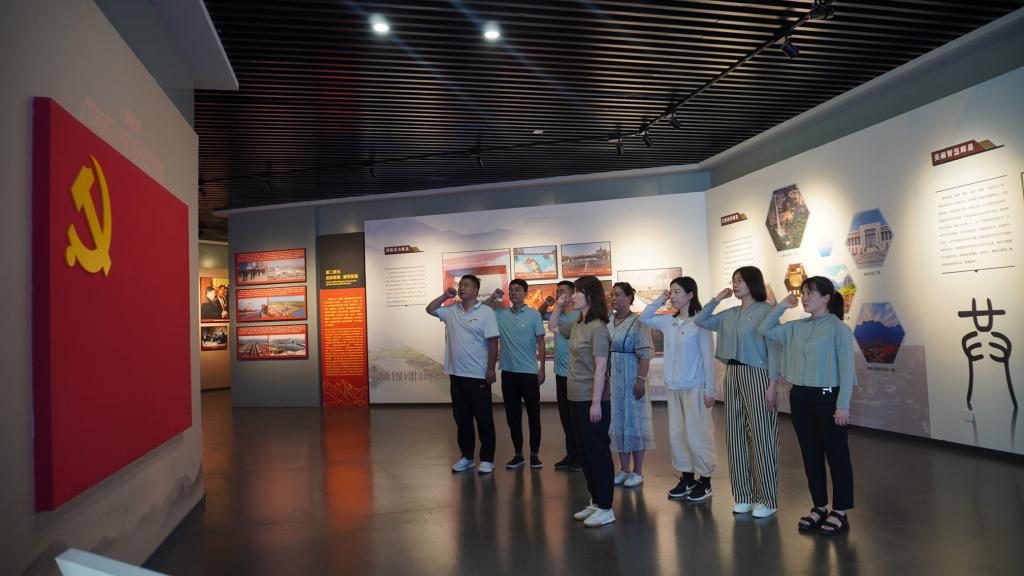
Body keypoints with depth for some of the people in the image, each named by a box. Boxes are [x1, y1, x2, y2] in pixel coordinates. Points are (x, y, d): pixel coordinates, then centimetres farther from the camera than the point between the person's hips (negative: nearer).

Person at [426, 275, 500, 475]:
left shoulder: (486, 312, -7)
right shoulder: (451, 310, 8)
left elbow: (493, 342, -10)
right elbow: (430, 309, 15)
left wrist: (491, 369, -13)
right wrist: (446, 295, 3)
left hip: (478, 376, -5)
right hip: (456, 374, 6)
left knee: (483, 418, 3)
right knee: (461, 417, 13)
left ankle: (487, 459, 12)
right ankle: (466, 456, 24)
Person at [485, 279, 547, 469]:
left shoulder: (534, 315, -3)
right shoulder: (501, 314, 5)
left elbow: (541, 342, -2)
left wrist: (543, 368, -6)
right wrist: (492, 298, -4)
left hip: (529, 372, -3)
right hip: (508, 372, 3)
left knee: (533, 414, 4)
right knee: (512, 415, 8)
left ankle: (535, 454, 15)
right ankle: (518, 454, 18)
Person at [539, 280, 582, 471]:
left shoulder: (579, 315, -13)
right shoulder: (558, 314, 10)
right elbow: (539, 315, 25)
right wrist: (546, 304, 8)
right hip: (561, 373, 7)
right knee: (565, 416, 13)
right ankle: (571, 455, 23)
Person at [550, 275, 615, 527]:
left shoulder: (598, 328, -16)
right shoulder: (577, 326, 8)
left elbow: (600, 368, -18)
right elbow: (553, 325, 28)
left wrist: (596, 403, -19)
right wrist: (559, 305, 12)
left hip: (592, 400, -9)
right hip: (577, 399, 9)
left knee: (598, 452, 0)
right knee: (584, 452, 15)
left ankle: (605, 508, 10)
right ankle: (595, 502, 26)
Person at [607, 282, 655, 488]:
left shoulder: (637, 322, -10)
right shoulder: (607, 321, 7)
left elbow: (645, 354, -14)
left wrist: (641, 380, -20)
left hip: (630, 379, -6)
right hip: (611, 380, 6)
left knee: (634, 421, 3)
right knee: (617, 422, 11)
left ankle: (637, 472, 14)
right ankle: (624, 470, 23)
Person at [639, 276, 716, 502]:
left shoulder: (700, 322, -12)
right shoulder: (668, 321, 6)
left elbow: (708, 357, -11)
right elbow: (643, 318, 18)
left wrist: (710, 390, -12)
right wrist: (660, 300, 6)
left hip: (695, 387, -7)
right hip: (674, 387, 7)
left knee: (697, 435, 0)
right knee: (677, 434, 12)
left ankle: (704, 481, 14)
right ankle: (686, 477, 25)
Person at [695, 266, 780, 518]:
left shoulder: (765, 311, -7)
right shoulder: (729, 315, 11)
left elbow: (773, 349, -10)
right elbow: (700, 321, 18)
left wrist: (772, 384, -15)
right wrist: (717, 299, 11)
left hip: (756, 375, -7)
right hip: (732, 374, 7)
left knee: (761, 436, 0)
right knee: (735, 435, 10)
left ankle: (767, 499, 11)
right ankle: (744, 495, 21)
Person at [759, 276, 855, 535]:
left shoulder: (838, 328, -9)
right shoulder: (796, 327, 7)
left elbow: (846, 369, -10)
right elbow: (765, 330, 12)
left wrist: (843, 405, -14)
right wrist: (781, 307, 5)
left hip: (828, 396, -6)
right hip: (800, 397, 6)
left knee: (836, 455, 5)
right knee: (811, 455, 13)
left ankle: (840, 511, 16)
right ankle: (819, 507, 26)